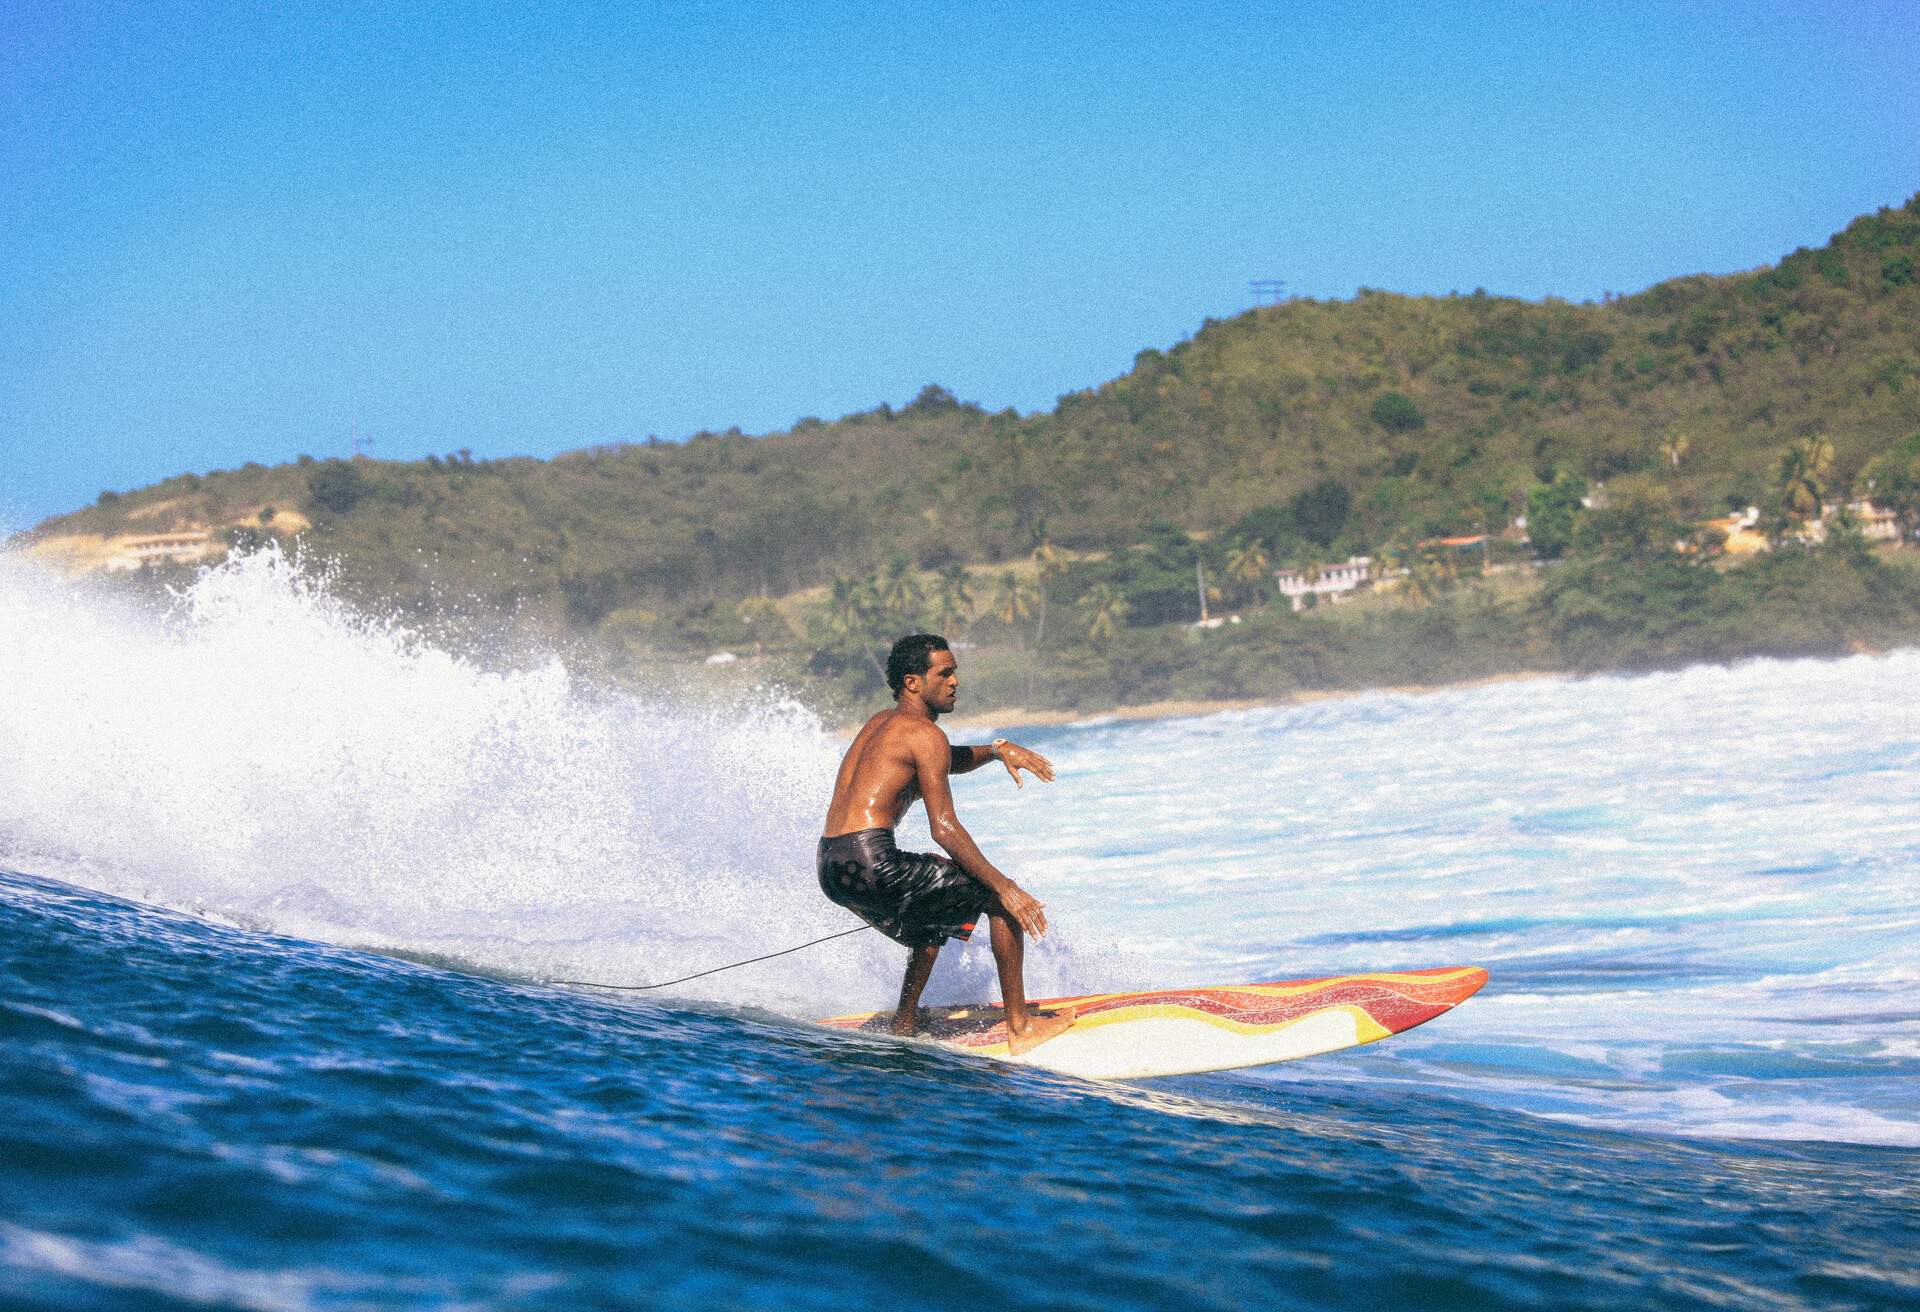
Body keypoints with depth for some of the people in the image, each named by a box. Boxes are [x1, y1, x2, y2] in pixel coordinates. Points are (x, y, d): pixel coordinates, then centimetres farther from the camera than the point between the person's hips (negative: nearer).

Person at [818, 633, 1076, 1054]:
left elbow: (948, 761, 39)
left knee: (936, 916, 34)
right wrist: (1005, 888, -11)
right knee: (1000, 899, 2)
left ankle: (904, 1025, 31)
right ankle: (1020, 1026, 0)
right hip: (870, 860, -9)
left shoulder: (881, 724, 22)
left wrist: (997, 749, 19)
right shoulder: (923, 733, -6)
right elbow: (944, 828, -12)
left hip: (831, 869, 9)